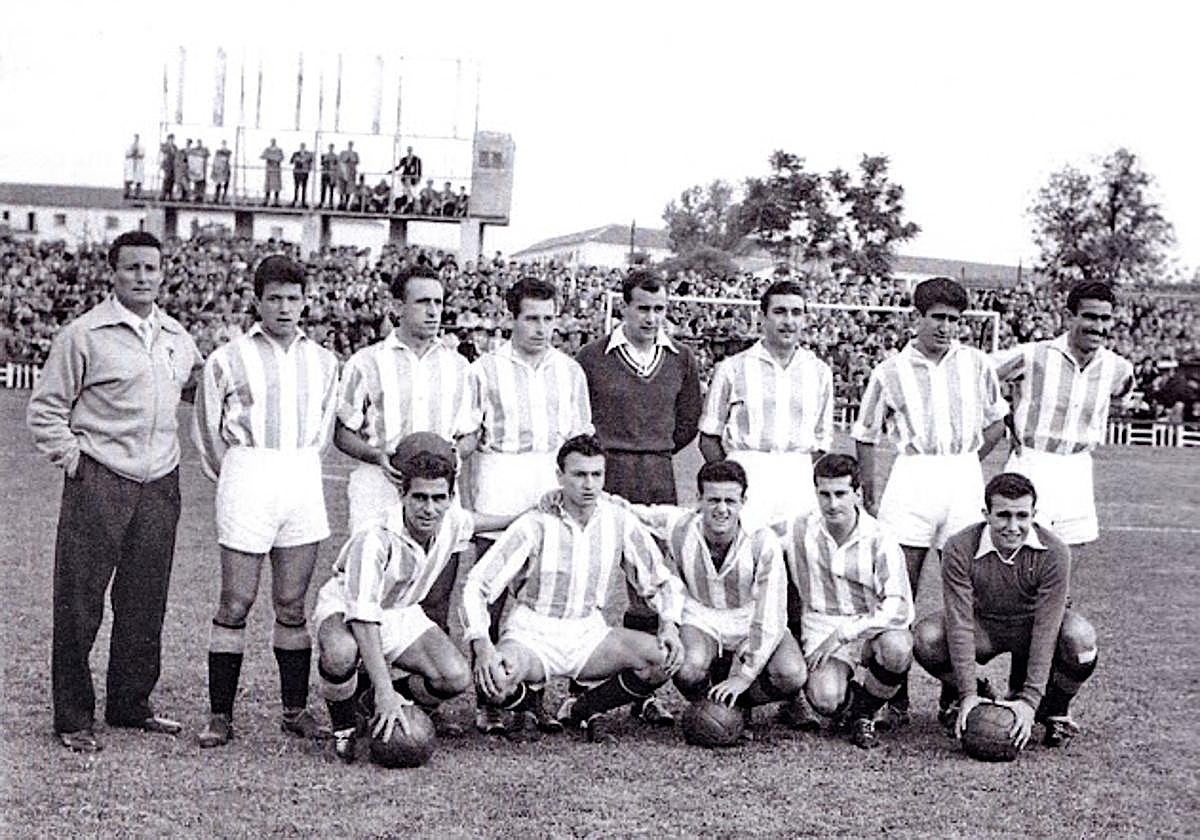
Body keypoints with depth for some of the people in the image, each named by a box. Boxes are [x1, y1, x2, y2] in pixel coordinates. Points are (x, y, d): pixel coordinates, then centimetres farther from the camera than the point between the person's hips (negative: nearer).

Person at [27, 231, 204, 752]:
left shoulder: (177, 338, 12)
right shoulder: (84, 334, -3)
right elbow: (45, 409, 0)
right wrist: (71, 457, -6)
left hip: (160, 484, 5)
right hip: (99, 483, -5)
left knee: (145, 602, 11)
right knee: (79, 603, -1)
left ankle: (131, 705, 24)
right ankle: (73, 718, 9)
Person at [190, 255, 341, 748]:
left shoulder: (323, 362, 11)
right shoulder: (228, 360, 0)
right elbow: (206, 432, 6)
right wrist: (235, 480, 9)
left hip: (304, 481, 3)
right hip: (246, 481, -3)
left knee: (292, 604, 7)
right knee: (236, 603, -3)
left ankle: (295, 709, 14)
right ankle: (220, 715, 4)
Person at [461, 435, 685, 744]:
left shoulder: (620, 522, -2)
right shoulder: (536, 525, -12)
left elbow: (662, 580, 10)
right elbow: (477, 585, -15)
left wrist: (669, 624, -10)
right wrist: (482, 645, -31)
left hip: (588, 634, 3)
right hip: (532, 634, -3)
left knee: (663, 658, -22)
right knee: (497, 681, -35)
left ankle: (583, 710, 3)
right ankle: (536, 702, 6)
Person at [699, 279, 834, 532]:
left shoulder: (820, 372, 14)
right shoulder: (732, 369, 6)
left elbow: (822, 442, 15)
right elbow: (708, 438, 7)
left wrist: (805, 477, 1)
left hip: (799, 481, 2)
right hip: (745, 476, -2)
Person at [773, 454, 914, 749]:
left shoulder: (879, 540, -10)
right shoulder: (798, 530, -3)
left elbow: (899, 608, -17)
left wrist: (842, 634, -25)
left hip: (873, 626, 0)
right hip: (821, 626, 1)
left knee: (897, 648, -36)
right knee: (825, 698, -29)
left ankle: (864, 712, -3)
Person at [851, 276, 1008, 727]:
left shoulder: (977, 364, 8)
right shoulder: (891, 371, 4)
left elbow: (996, 423, 19)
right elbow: (865, 435, 10)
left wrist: (964, 465, 11)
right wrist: (869, 496, 8)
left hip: (965, 477, 2)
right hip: (911, 478, -1)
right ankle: (896, 699, 1)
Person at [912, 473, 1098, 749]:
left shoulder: (1054, 553, -25)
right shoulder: (960, 549, -23)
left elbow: (1046, 630, -26)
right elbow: (960, 623, -25)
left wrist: (1029, 700, -32)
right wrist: (968, 695, -30)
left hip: (1030, 627, -1)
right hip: (983, 626, 1)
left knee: (1080, 638, -33)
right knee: (925, 637, -29)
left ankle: (1055, 709, -2)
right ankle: (957, 696, 5)